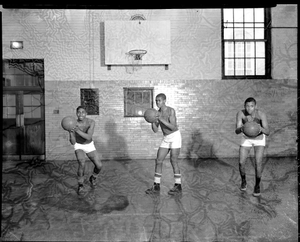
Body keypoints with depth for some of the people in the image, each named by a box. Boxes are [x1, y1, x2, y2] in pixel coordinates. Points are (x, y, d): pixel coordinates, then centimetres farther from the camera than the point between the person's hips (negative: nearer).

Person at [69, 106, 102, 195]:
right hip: (79, 146, -2)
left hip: (89, 146, 2)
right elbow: (73, 142, -26)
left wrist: (78, 130, -52)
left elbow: (89, 137, -37)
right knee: (82, 164, -32)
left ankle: (93, 178, 23)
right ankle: (80, 185, -7)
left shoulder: (91, 122, -25)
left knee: (99, 166, -13)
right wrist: (71, 133, -47)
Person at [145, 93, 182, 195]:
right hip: (166, 139, 7)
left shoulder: (171, 110, -14)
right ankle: (156, 186, 5)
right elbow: (155, 130, 1)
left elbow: (173, 127, -23)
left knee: (173, 162, -9)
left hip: (175, 136, -7)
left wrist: (161, 120, -30)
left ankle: (178, 186, 4)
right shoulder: (157, 113, 6)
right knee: (158, 161, -1)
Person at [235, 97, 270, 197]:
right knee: (241, 163, -8)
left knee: (258, 162, -17)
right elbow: (236, 131, -29)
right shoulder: (240, 113, -26)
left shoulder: (261, 114, -30)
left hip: (259, 139, -1)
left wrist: (261, 128, -55)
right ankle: (243, 181, 23)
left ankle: (257, 185, 8)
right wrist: (241, 129, -54)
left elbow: (267, 132, -31)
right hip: (246, 139, 1)